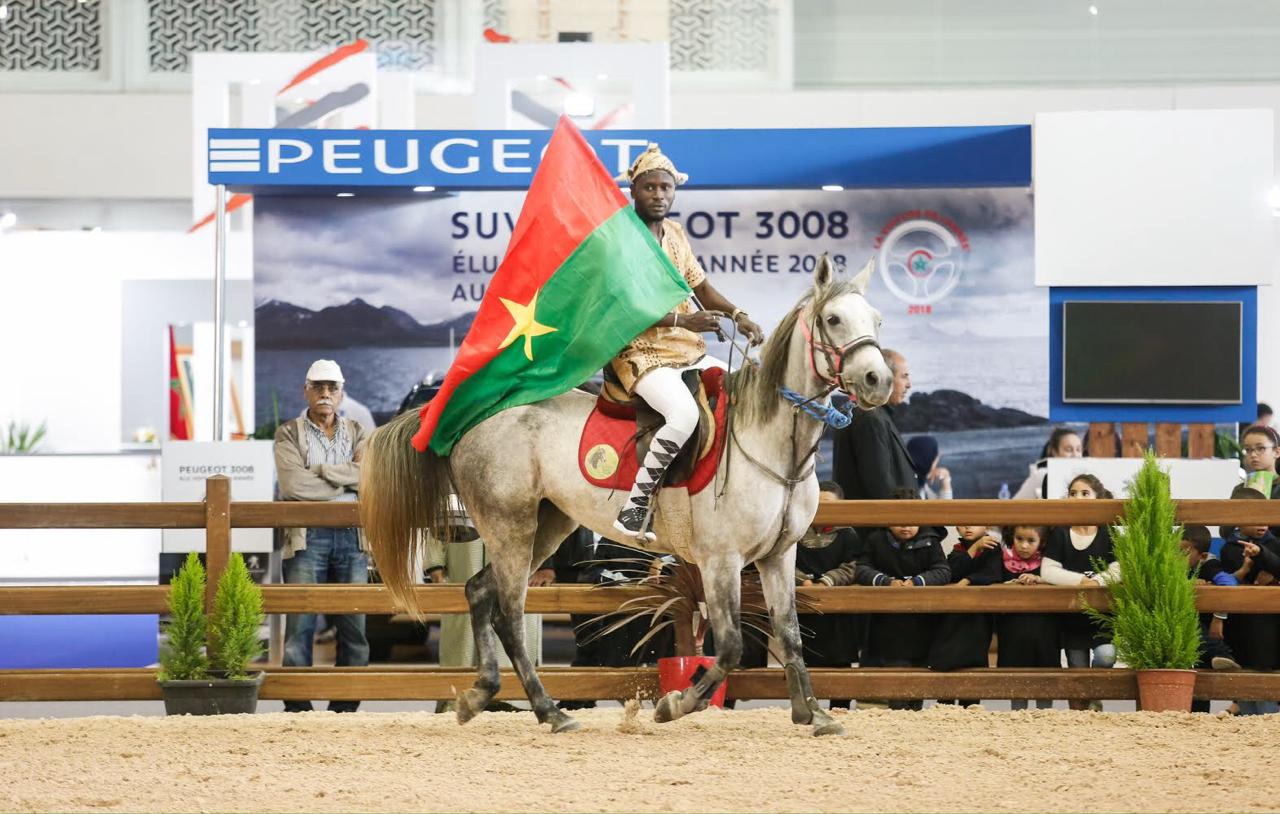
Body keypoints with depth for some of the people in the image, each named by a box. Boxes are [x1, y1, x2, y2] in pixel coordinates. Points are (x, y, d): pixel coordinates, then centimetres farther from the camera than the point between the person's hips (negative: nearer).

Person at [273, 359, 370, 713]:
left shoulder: (356, 433, 17)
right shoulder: (290, 434, 8)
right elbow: (293, 484, -8)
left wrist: (321, 471, -7)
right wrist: (346, 485, -4)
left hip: (352, 537, 3)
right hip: (308, 536, -3)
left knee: (354, 627, 1)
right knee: (300, 627, -7)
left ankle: (346, 707, 5)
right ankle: (297, 707, -6)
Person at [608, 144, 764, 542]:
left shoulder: (675, 233, 14)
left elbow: (701, 286, 17)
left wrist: (738, 315, -2)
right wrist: (683, 320, -26)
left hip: (690, 352, 8)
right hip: (642, 353, -8)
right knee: (684, 413, -33)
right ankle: (633, 509, -30)